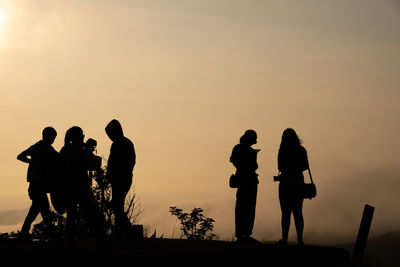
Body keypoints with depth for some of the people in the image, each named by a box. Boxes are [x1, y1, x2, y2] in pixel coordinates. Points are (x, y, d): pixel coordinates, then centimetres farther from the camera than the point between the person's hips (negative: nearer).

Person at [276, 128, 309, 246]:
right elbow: (305, 166, 9)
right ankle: (300, 239, 7)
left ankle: (284, 239, 1)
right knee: (298, 212, 9)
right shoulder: (301, 150, 0)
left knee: (286, 213, 1)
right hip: (298, 182, 3)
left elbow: (280, 168, -6)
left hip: (285, 183, -3)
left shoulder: (283, 150, -10)